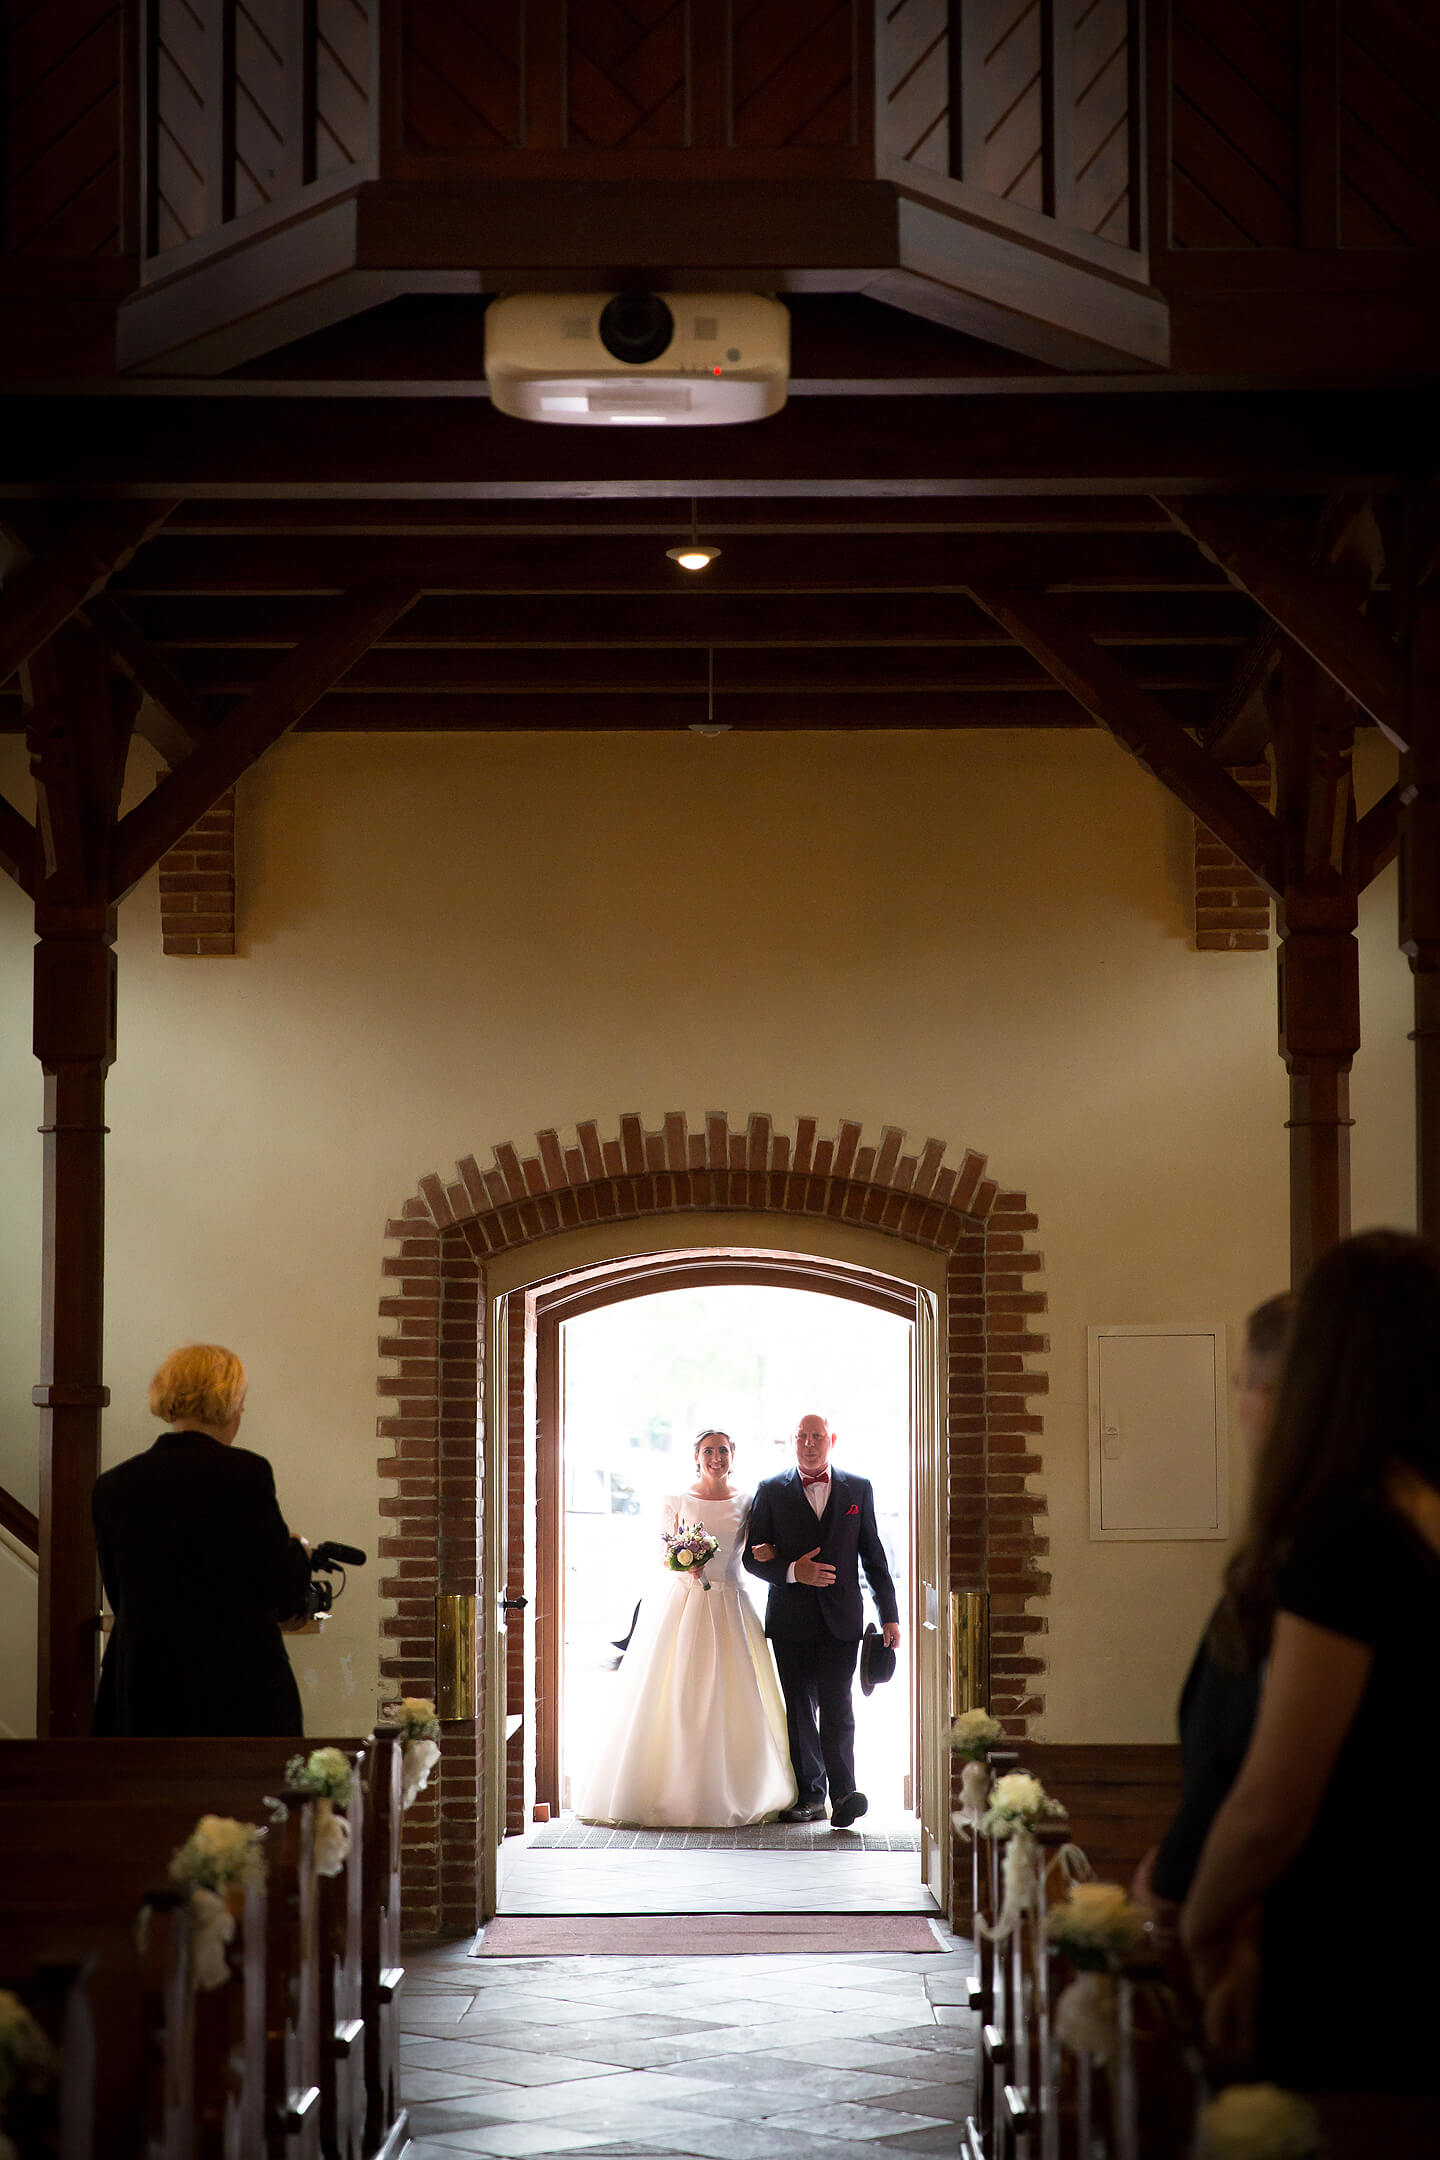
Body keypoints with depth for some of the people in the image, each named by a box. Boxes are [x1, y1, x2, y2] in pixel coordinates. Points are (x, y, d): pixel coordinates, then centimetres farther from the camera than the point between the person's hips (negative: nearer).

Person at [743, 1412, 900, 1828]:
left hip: (841, 1618, -1)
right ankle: (810, 1795, 11)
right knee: (799, 1711, 5)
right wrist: (793, 1571, -15)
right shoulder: (771, 1491, 5)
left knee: (837, 1707, -11)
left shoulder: (858, 1489, 9)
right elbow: (753, 1557, 3)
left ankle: (843, 1794, -15)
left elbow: (873, 1555, 10)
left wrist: (889, 1615, 6)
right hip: (791, 1619, 1)